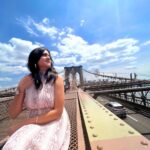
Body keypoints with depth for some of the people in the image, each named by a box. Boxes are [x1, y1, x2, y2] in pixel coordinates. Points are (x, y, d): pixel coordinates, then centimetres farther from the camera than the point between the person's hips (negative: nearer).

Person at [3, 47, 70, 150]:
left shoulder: (56, 79, -12)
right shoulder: (26, 81, -2)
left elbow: (58, 112, -16)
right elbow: (13, 114, -1)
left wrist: (25, 122, -15)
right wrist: (21, 89, -15)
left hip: (53, 124, -2)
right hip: (32, 125, 3)